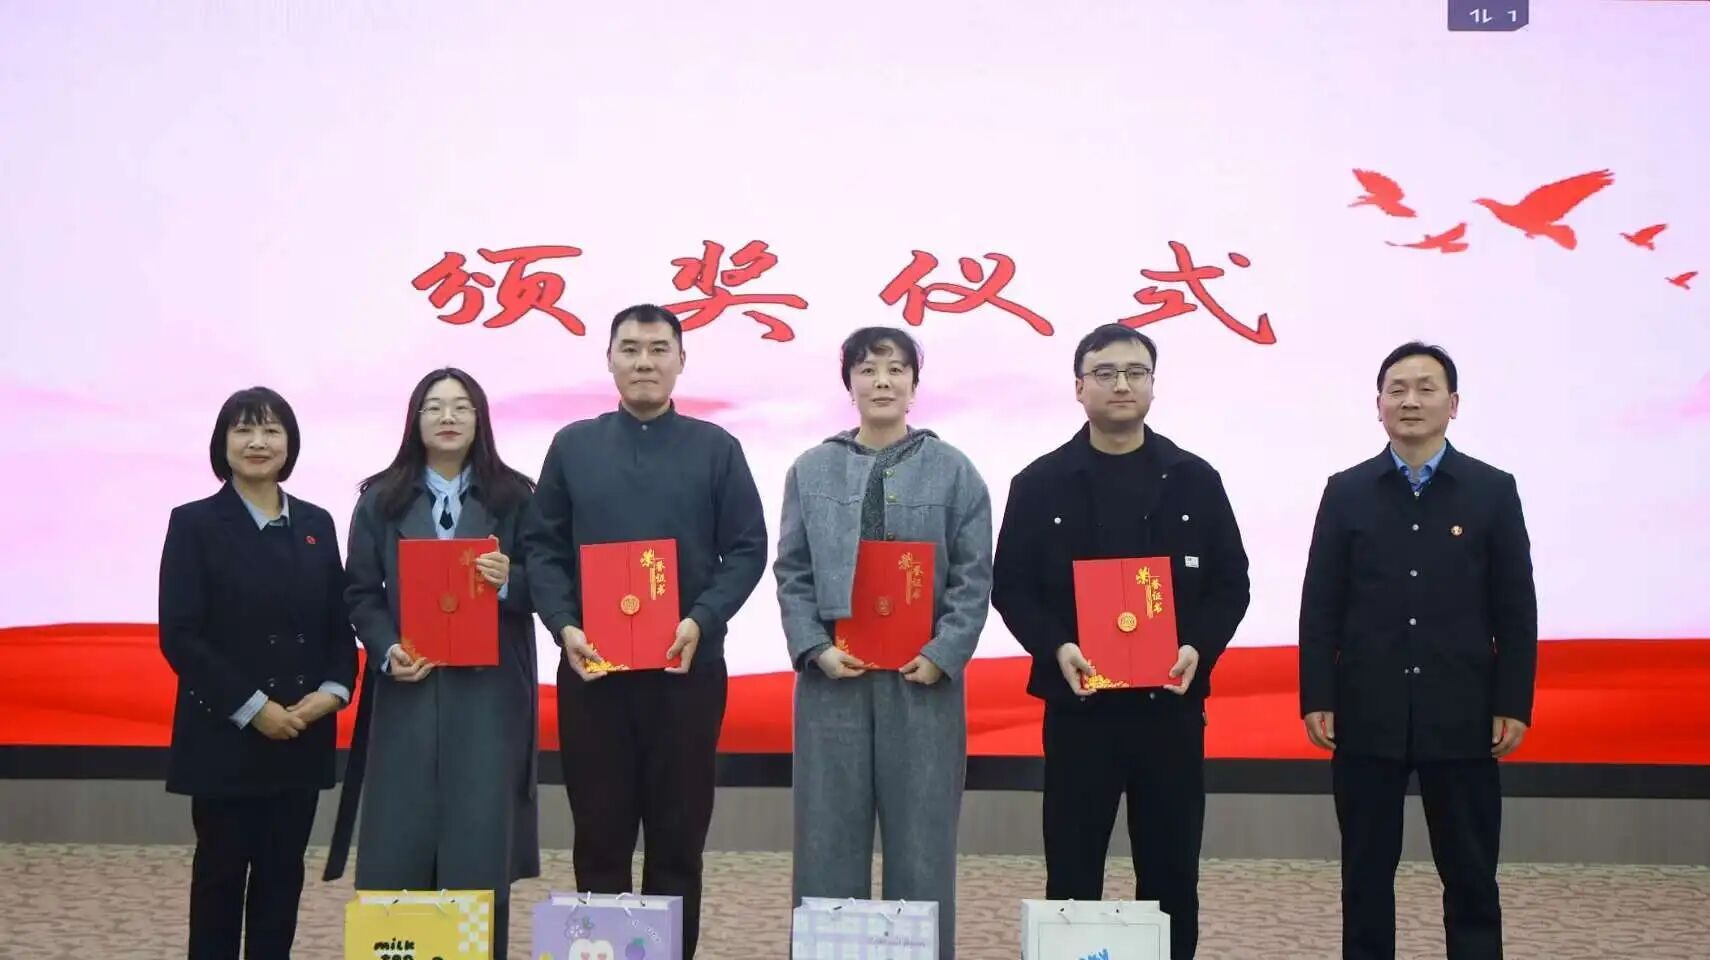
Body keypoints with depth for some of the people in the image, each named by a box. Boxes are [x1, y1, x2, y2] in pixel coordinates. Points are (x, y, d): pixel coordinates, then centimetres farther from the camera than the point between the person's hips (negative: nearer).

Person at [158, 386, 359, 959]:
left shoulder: (315, 524, 10)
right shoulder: (194, 523, -3)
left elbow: (339, 622, 11)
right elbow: (179, 636, -10)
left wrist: (333, 690, -8)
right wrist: (253, 707, -16)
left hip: (302, 734, 4)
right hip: (222, 735, -4)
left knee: (283, 872, 8)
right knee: (221, 871, 4)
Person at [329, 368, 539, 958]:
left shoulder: (513, 496, 5)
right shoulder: (382, 499, 8)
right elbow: (360, 593, 6)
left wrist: (510, 581, -15)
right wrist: (386, 651, -10)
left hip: (488, 690, -1)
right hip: (408, 690, 1)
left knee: (479, 839, -1)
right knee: (399, 843, -1)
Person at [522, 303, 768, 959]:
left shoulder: (715, 449, 5)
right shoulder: (573, 446, 8)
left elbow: (747, 549, 2)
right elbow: (541, 547, 6)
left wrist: (701, 620, -13)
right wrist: (564, 626, -9)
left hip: (687, 667, -1)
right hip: (591, 666, 1)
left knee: (678, 835, 5)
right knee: (599, 835, 6)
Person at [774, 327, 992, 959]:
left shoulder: (952, 471, 4)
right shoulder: (811, 471, 8)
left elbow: (974, 577, 1)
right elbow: (792, 573, 6)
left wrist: (942, 656, -10)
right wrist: (816, 650, -7)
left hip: (923, 675, -1)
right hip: (832, 673, 1)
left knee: (921, 836, 3)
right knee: (829, 836, 5)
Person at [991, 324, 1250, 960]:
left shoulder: (1195, 480, 6)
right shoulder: (1041, 483, 2)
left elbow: (1230, 583, 6)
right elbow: (1011, 586, 1)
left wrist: (1199, 649, -11)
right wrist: (1056, 649, -16)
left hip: (1171, 703, 1)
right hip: (1078, 702, -1)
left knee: (1171, 871, 8)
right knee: (1073, 873, 4)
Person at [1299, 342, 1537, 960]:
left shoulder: (1493, 490, 3)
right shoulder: (1346, 492, 4)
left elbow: (1516, 610, 2)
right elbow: (1320, 607, 3)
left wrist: (1513, 704, -3)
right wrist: (1316, 699, -3)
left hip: (1462, 717, -1)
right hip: (1367, 716, 1)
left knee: (1471, 876, 6)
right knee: (1366, 875, 8)